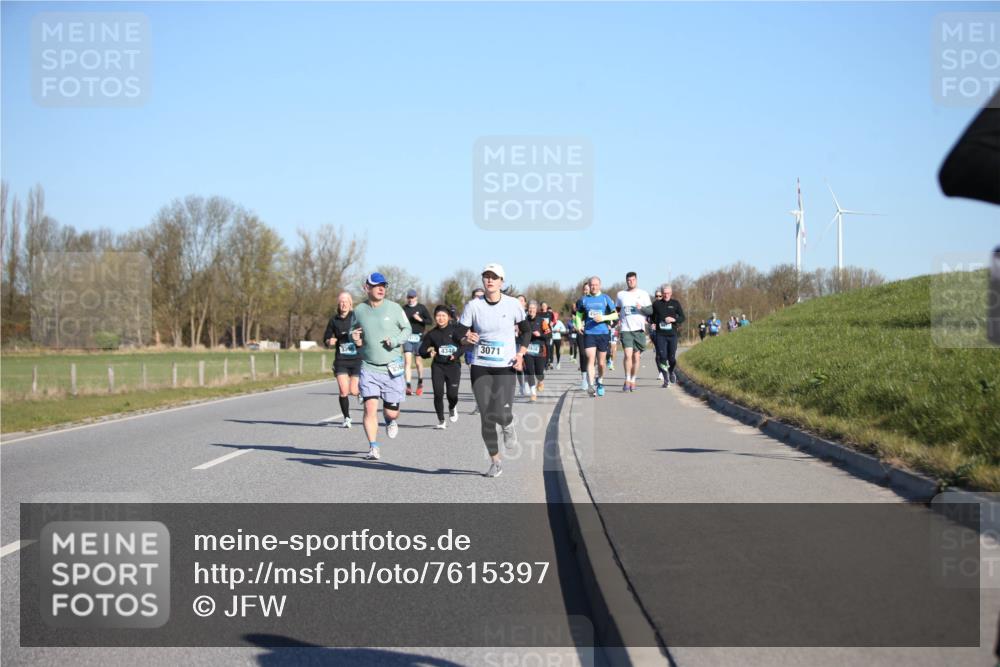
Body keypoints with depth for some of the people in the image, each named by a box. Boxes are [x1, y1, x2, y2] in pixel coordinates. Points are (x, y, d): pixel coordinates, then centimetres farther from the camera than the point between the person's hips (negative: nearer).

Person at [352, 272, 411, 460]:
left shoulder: (394, 308, -2)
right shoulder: (359, 310, 2)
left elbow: (407, 328, 8)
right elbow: (353, 331, 18)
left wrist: (396, 341, -11)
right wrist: (355, 338, -6)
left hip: (392, 368, 0)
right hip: (369, 368, 0)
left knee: (391, 412, 5)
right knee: (370, 407, -14)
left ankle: (390, 421, 43)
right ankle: (373, 448, -6)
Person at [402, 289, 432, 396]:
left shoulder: (422, 308, 3)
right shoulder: (404, 309, 11)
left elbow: (430, 320, 0)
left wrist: (420, 319, -15)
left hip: (418, 338, -2)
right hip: (407, 338, 2)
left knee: (418, 362, 4)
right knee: (408, 362, -8)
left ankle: (420, 383, 26)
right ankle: (408, 386, -12)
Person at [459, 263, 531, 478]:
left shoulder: (513, 305, -1)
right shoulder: (473, 306, -1)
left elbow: (526, 331, 12)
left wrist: (521, 353, -3)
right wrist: (466, 338, -20)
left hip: (505, 367, -1)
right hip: (480, 367, 1)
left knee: (501, 414, -17)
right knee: (486, 416, 0)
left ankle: (508, 425, 22)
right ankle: (495, 461, 16)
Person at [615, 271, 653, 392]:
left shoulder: (643, 294, 6)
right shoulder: (620, 295, 10)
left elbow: (650, 310, 4)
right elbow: (616, 310, 23)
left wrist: (642, 308, -16)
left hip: (639, 329, 0)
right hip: (626, 329, 0)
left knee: (637, 356, 3)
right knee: (628, 355, -14)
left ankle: (633, 381, 14)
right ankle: (627, 380, -8)